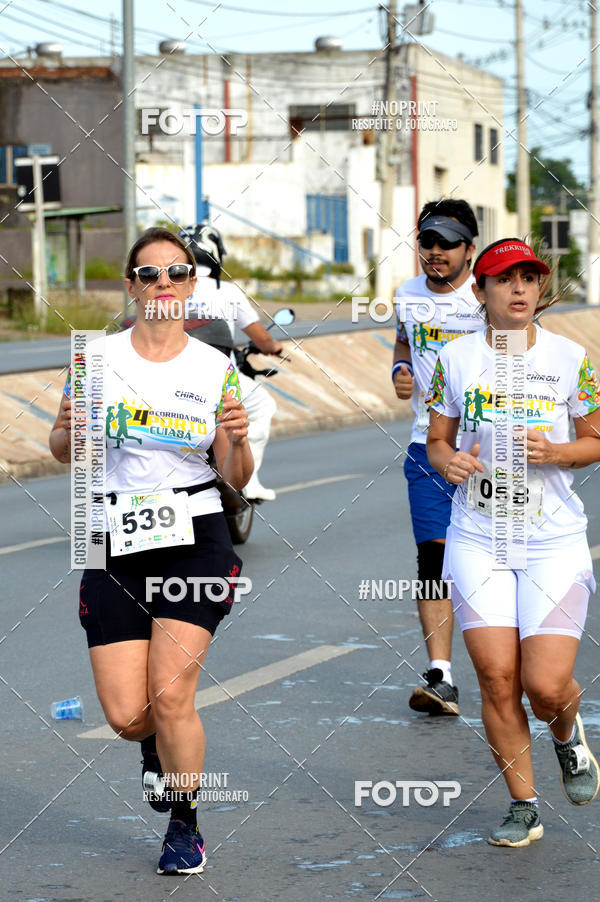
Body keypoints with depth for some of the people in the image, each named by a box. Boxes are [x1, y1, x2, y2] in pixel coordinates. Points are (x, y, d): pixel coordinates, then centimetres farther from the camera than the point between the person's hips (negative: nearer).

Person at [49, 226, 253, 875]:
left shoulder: (215, 369, 2)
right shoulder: (99, 358, 1)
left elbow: (237, 479, 5)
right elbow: (61, 450, 10)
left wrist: (239, 440, -16)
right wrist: (74, 427, -12)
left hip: (195, 539, -1)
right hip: (116, 546, 1)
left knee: (171, 695, -13)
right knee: (126, 714, -4)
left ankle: (184, 827, 9)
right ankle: (157, 745, 35)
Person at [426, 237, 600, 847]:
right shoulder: (455, 358, 3)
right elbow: (438, 440, 12)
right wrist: (448, 460, -11)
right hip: (478, 539, 1)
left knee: (547, 686, -10)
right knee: (497, 679, -4)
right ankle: (523, 807, 12)